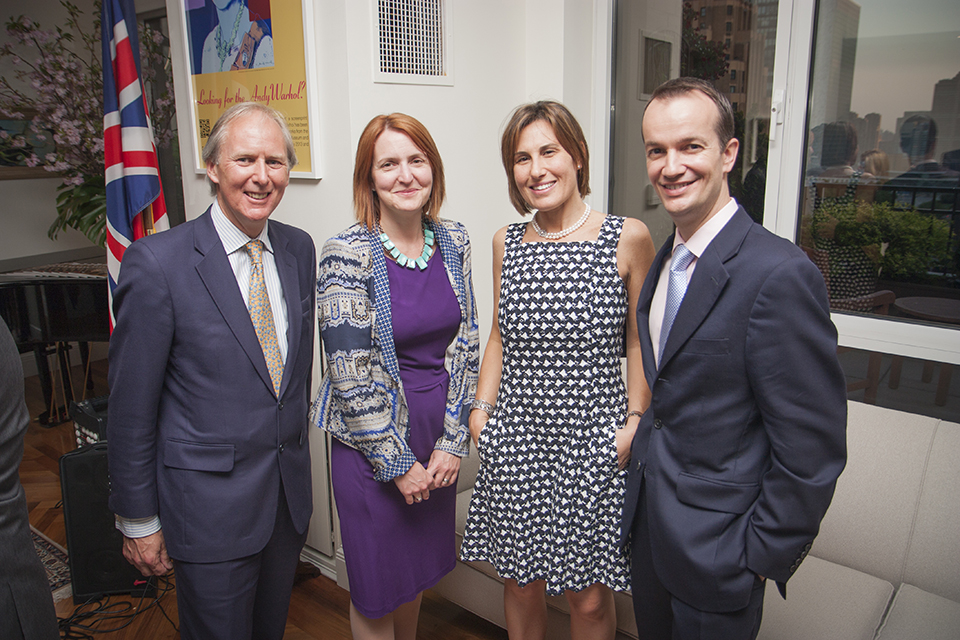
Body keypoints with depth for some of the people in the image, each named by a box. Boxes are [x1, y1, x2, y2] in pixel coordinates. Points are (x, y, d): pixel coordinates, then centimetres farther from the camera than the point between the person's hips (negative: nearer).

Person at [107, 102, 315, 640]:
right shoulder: (157, 262, -17)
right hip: (209, 503, -5)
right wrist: (138, 521, -6)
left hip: (290, 492, 5)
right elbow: (130, 407, -11)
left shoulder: (299, 249, 1)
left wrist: (298, 451, 15)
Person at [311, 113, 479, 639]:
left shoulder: (453, 241, -1)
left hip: (438, 441, 5)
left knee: (420, 568, 24)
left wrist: (452, 441, -3)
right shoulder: (347, 254, -17)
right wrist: (397, 463, -11)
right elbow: (351, 373, -16)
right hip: (372, 444, -4)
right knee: (377, 582, 14)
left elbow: (465, 345, 1)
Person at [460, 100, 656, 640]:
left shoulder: (629, 238, -6)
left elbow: (641, 341, 0)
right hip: (515, 440, 3)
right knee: (521, 584, 17)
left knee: (588, 595, 11)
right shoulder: (506, 243, 6)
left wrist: (635, 422, -7)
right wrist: (481, 409, 5)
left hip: (594, 443, -3)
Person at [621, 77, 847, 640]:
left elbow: (812, 449, -21)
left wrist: (762, 556, -15)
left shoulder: (780, 275, -24)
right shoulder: (665, 260, 4)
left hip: (716, 549, -7)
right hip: (648, 526, 7)